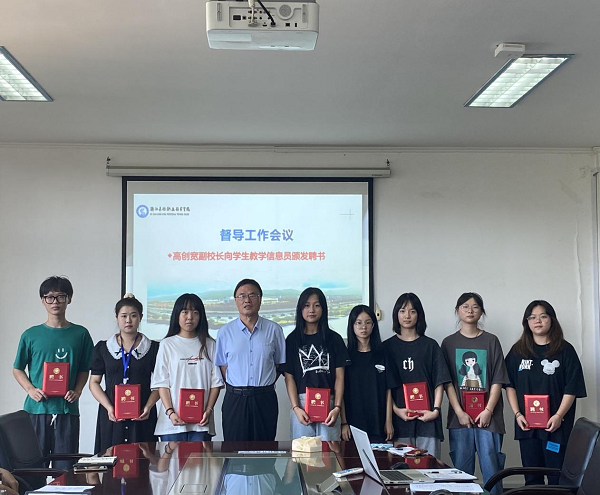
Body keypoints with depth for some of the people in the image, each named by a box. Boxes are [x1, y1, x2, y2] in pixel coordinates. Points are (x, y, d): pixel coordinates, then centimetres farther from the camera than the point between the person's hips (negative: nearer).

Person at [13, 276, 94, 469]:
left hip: (67, 409, 0)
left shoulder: (80, 334, 6)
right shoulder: (31, 335, 5)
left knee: (65, 468, 2)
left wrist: (77, 391, -5)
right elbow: (17, 369, 10)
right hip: (36, 409, 0)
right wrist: (30, 389, -7)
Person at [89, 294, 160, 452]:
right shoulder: (102, 348, 11)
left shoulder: (153, 348, 8)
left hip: (142, 416, -1)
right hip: (111, 415, 1)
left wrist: (148, 407, -10)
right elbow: (94, 382, 7)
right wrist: (109, 407, -8)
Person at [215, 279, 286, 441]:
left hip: (265, 399, 0)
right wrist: (238, 387, 1)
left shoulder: (274, 330, 3)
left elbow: (280, 363, 9)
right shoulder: (225, 332, 3)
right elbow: (223, 366, 9)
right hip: (235, 399, 0)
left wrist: (264, 385, 1)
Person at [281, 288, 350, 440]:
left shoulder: (334, 339, 7)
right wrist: (296, 408, -9)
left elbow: (339, 376, 4)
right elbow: (289, 377, 3)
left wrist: (337, 407, -8)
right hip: (301, 403, 0)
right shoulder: (292, 340, 7)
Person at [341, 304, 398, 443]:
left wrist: (388, 421, 0)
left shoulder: (382, 355, 7)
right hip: (353, 424, -1)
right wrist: (344, 423, -7)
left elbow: (388, 391, 6)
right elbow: (340, 392, 0)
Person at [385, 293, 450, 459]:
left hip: (427, 419, 0)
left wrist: (436, 410, -7)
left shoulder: (430, 345, 9)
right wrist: (395, 409, -8)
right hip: (400, 419, 0)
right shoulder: (388, 346, 9)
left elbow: (439, 382, 6)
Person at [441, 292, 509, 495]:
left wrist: (488, 411, -9)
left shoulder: (491, 341, 7)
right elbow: (447, 382, 3)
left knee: (491, 468, -2)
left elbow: (497, 380, 1)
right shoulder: (449, 343, 8)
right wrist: (459, 412, -7)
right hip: (460, 416, 1)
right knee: (461, 469, 2)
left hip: (488, 416, -1)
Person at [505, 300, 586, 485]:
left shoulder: (565, 350, 0)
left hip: (555, 425, -3)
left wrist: (558, 416, -14)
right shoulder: (518, 351, 9)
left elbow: (572, 388, -5)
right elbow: (510, 385, 8)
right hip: (526, 424, 3)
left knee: (557, 477, 0)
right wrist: (517, 414, -3)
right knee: (531, 478, 8)